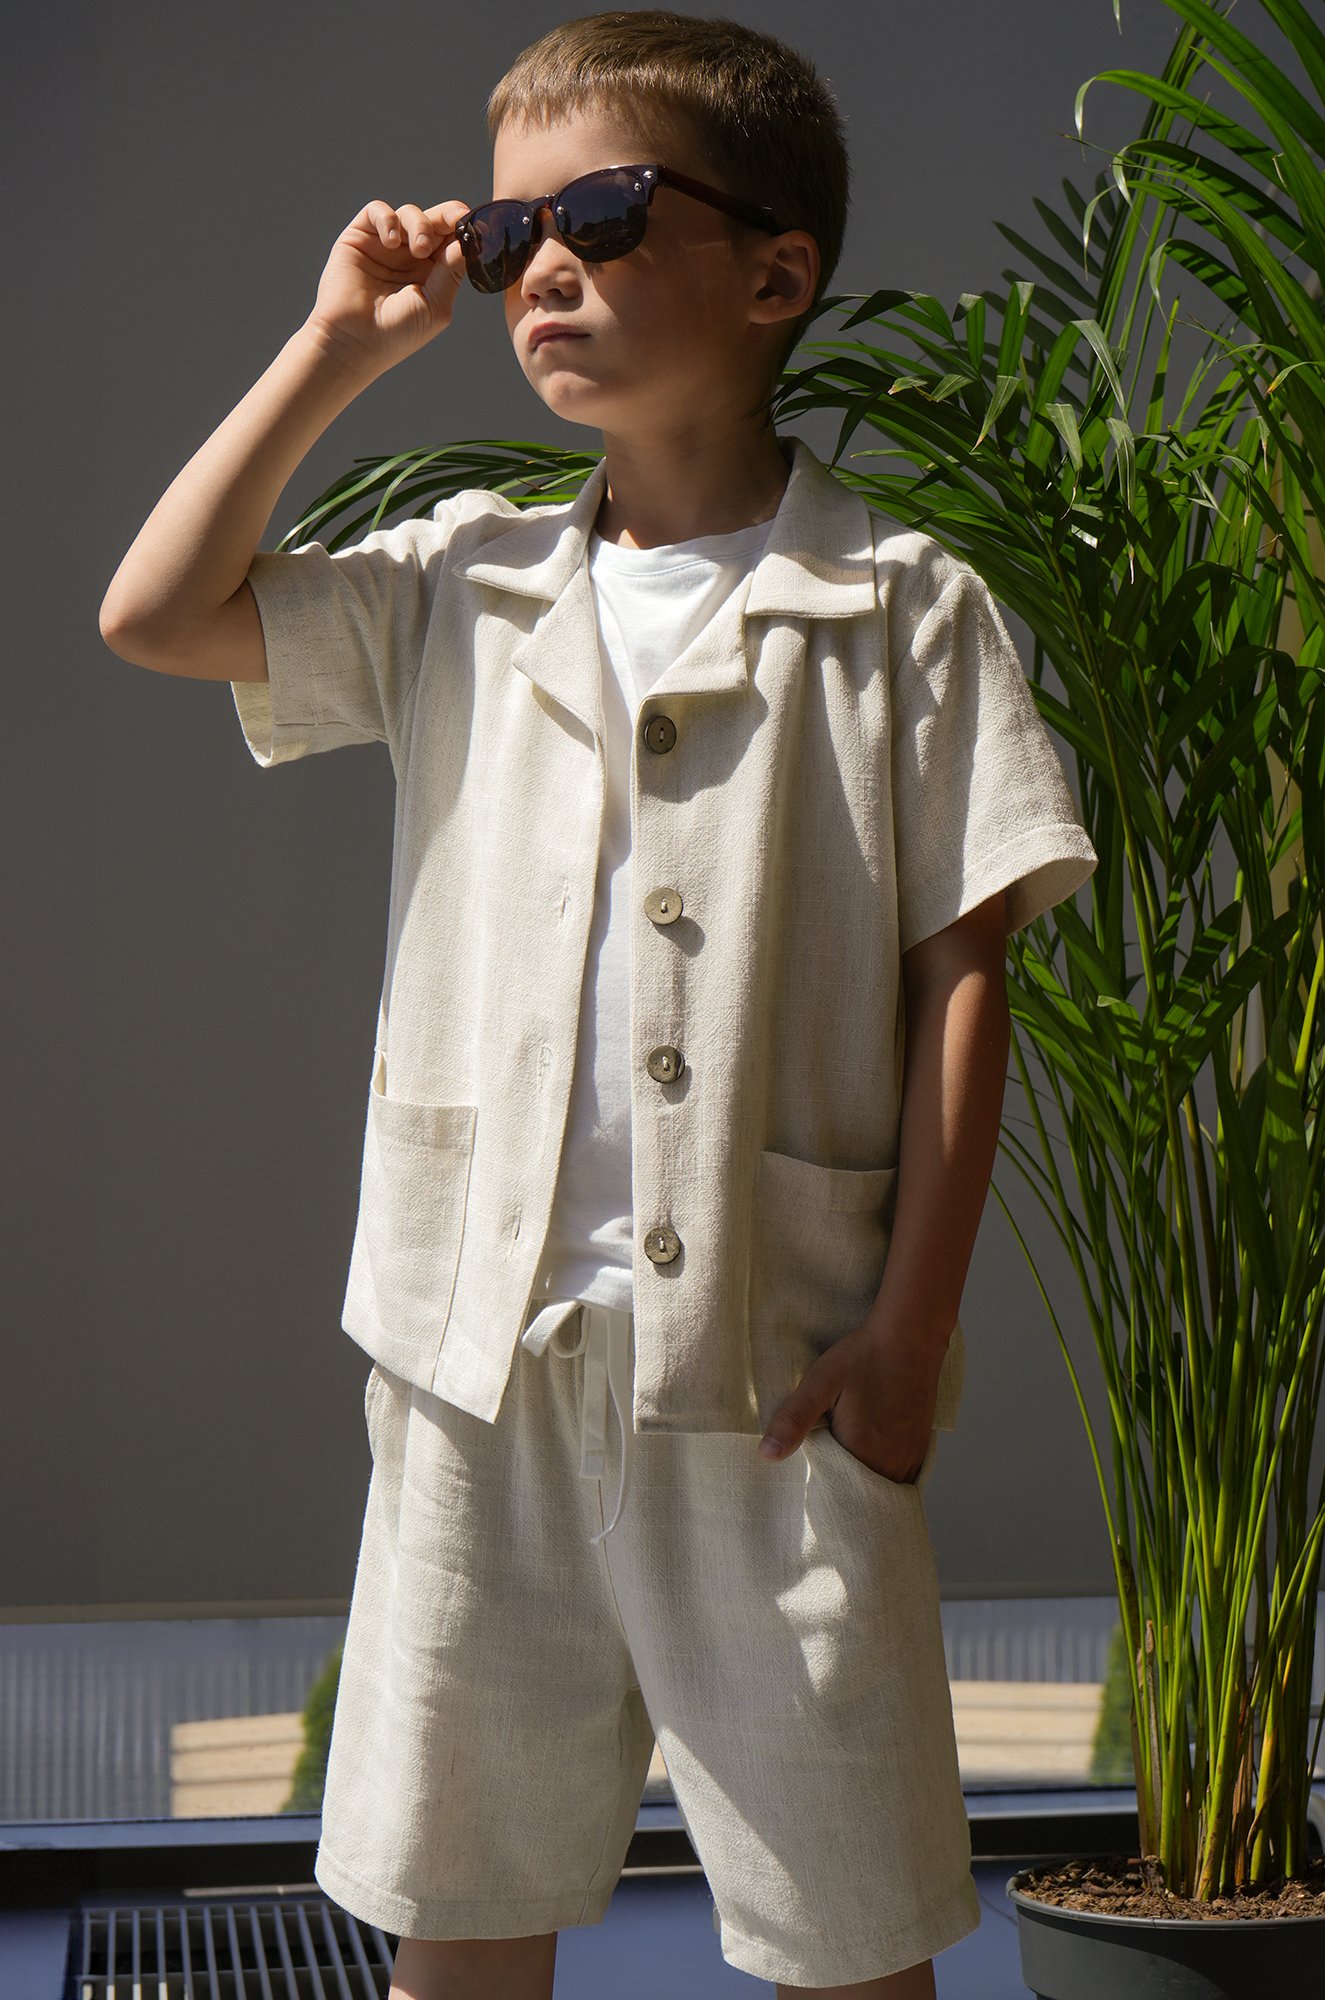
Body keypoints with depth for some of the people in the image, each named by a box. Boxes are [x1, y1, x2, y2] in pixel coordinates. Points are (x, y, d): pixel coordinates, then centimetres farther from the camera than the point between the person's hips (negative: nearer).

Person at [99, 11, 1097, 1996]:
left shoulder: (903, 607, 0)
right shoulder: (464, 586, 11)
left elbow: (962, 973, -2)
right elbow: (156, 613, 2)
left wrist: (914, 1320, -8)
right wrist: (339, 347, 4)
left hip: (779, 1367, -3)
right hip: (484, 1342, 3)